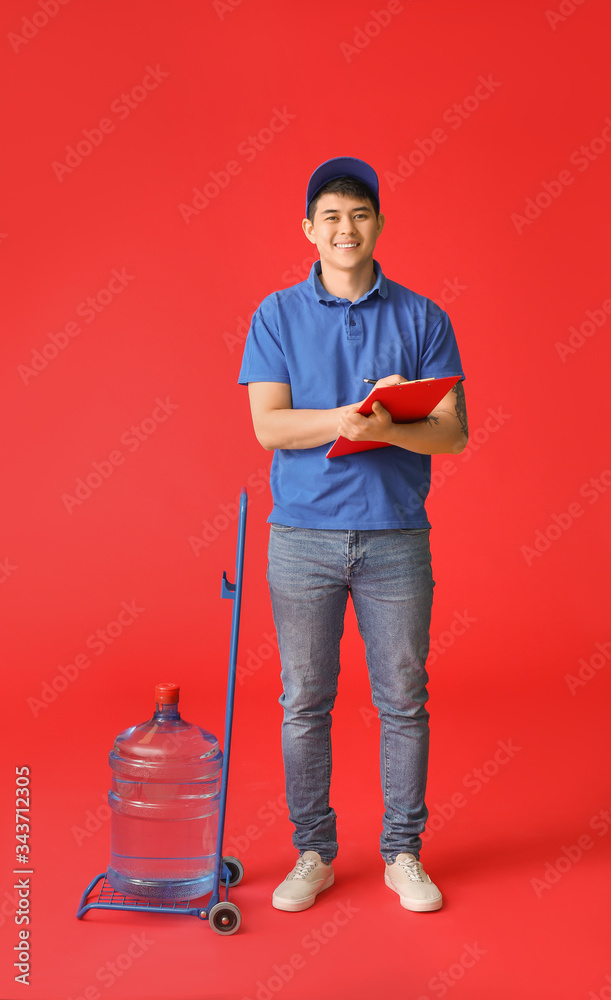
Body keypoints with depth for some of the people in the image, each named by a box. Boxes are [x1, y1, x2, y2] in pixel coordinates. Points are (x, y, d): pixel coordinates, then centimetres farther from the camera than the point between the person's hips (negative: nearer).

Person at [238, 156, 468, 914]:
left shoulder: (422, 318, 4)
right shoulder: (277, 316, 3)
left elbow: (454, 431, -3)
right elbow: (269, 425, -7)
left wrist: (387, 430, -22)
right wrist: (352, 414, -21)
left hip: (395, 537, 1)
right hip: (303, 536, 0)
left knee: (403, 701, 7)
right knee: (304, 702, 7)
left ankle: (403, 853, 24)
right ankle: (313, 853, 23)